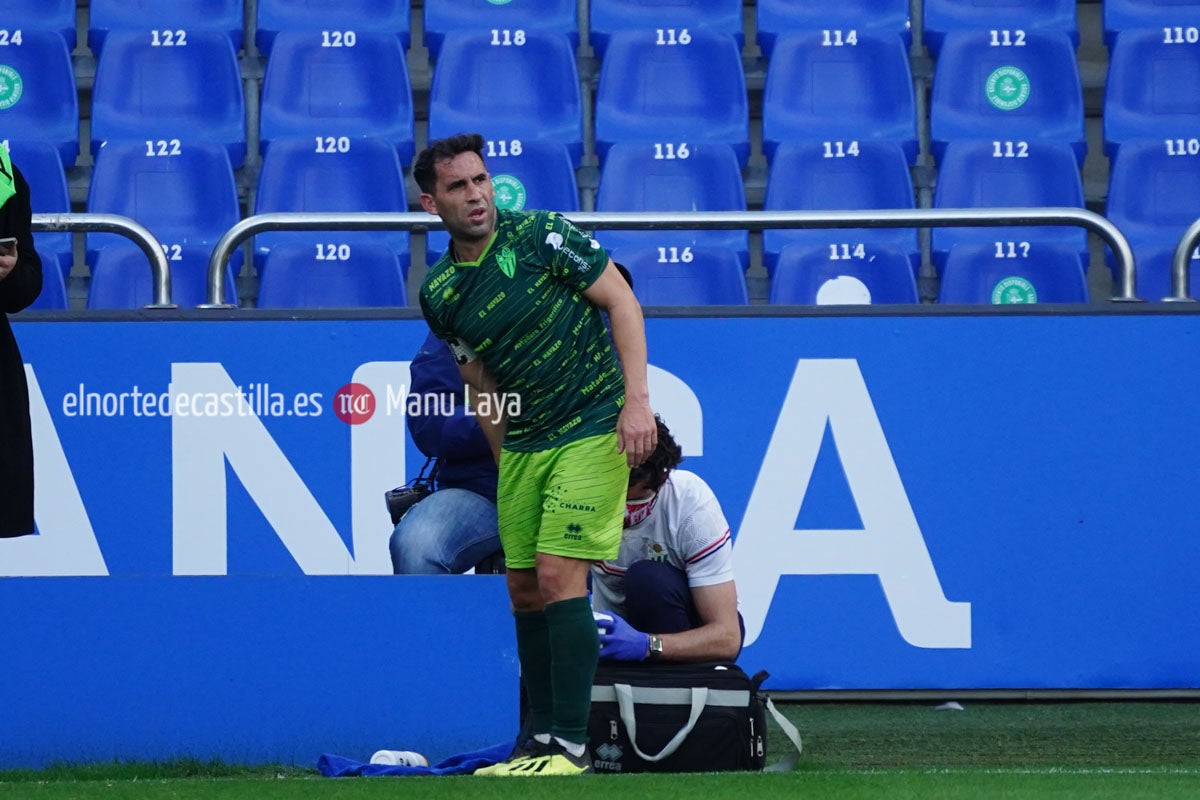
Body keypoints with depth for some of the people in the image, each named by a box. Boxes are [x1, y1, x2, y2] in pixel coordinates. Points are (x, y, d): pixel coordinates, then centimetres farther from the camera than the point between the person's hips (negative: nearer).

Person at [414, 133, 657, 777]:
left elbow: (622, 301, -8)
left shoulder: (538, 235, -11)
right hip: (523, 442, 6)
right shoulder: (438, 294, 4)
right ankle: (541, 740, 12)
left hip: (594, 427, -6)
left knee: (558, 574, -15)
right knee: (524, 588, 5)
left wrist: (636, 399, -16)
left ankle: (570, 745, -15)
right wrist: (506, 463, 12)